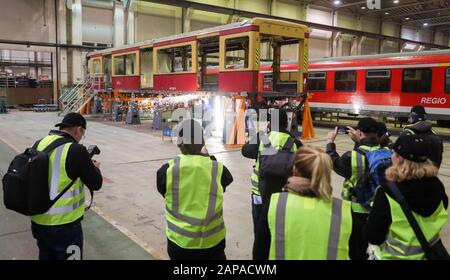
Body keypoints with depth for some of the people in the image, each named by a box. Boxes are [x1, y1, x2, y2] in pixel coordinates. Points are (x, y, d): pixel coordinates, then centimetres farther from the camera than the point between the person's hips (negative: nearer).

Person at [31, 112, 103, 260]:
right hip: (63, 224, -6)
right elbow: (96, 184, -10)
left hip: (37, 220, 6)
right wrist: (94, 168, 10)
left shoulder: (39, 144, -1)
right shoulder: (77, 150, -20)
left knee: (46, 256, 25)